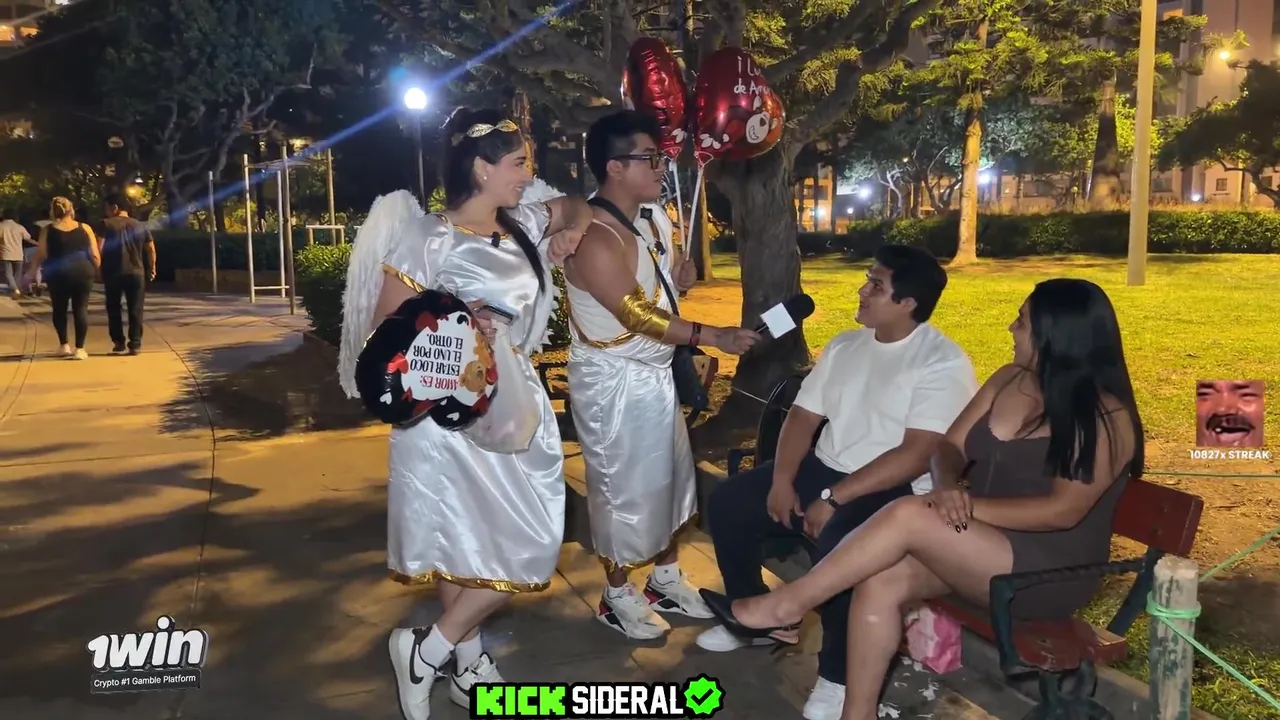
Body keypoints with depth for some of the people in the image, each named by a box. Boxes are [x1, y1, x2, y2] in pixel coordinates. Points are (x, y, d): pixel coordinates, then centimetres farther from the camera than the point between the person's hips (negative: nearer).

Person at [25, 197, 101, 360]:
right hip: (83, 273, 0)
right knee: (80, 309, 4)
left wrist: (31, 273, 7)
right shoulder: (85, 228, 4)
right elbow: (95, 255, 2)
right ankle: (79, 349, -1)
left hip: (58, 275, 0)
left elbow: (40, 255, -3)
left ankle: (64, 345, 18)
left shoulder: (47, 230, 2)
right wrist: (96, 271, 16)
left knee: (59, 309, 17)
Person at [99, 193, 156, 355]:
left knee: (114, 308, 11)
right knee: (135, 309, 4)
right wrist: (152, 268, 16)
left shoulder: (107, 224, -2)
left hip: (113, 273, -2)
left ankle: (118, 342, 10)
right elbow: (151, 249, 7)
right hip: (136, 273, 2)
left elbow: (99, 248, -11)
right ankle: (135, 343, -2)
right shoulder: (140, 226, 8)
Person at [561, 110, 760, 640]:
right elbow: (636, 315, -27)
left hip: (656, 373, 9)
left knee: (671, 476, 17)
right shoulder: (594, 238, -24)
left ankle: (667, 581, 34)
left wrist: (681, 279, -1)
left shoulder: (654, 218, 4)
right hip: (613, 381, -9)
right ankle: (618, 598, 22)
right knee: (623, 487, 3)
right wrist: (714, 336, -27)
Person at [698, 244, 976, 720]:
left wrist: (834, 498, -24)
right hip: (824, 468, 8)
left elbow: (915, 456, -23)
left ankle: (839, 674, -13)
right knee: (727, 502, -2)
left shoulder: (943, 363, -14)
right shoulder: (844, 346, 10)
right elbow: (803, 416, 10)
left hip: (896, 491, -8)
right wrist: (782, 479, -7)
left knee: (837, 543, -37)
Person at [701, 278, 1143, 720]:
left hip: (1049, 571, -7)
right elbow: (950, 448, 6)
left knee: (909, 515, -28)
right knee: (879, 585, -21)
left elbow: (1064, 510, -19)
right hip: (977, 547, 7)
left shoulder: (1106, 418, -12)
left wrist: (970, 505, -26)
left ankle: (785, 606, -17)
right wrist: (948, 488, -17)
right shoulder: (1008, 381, 8)